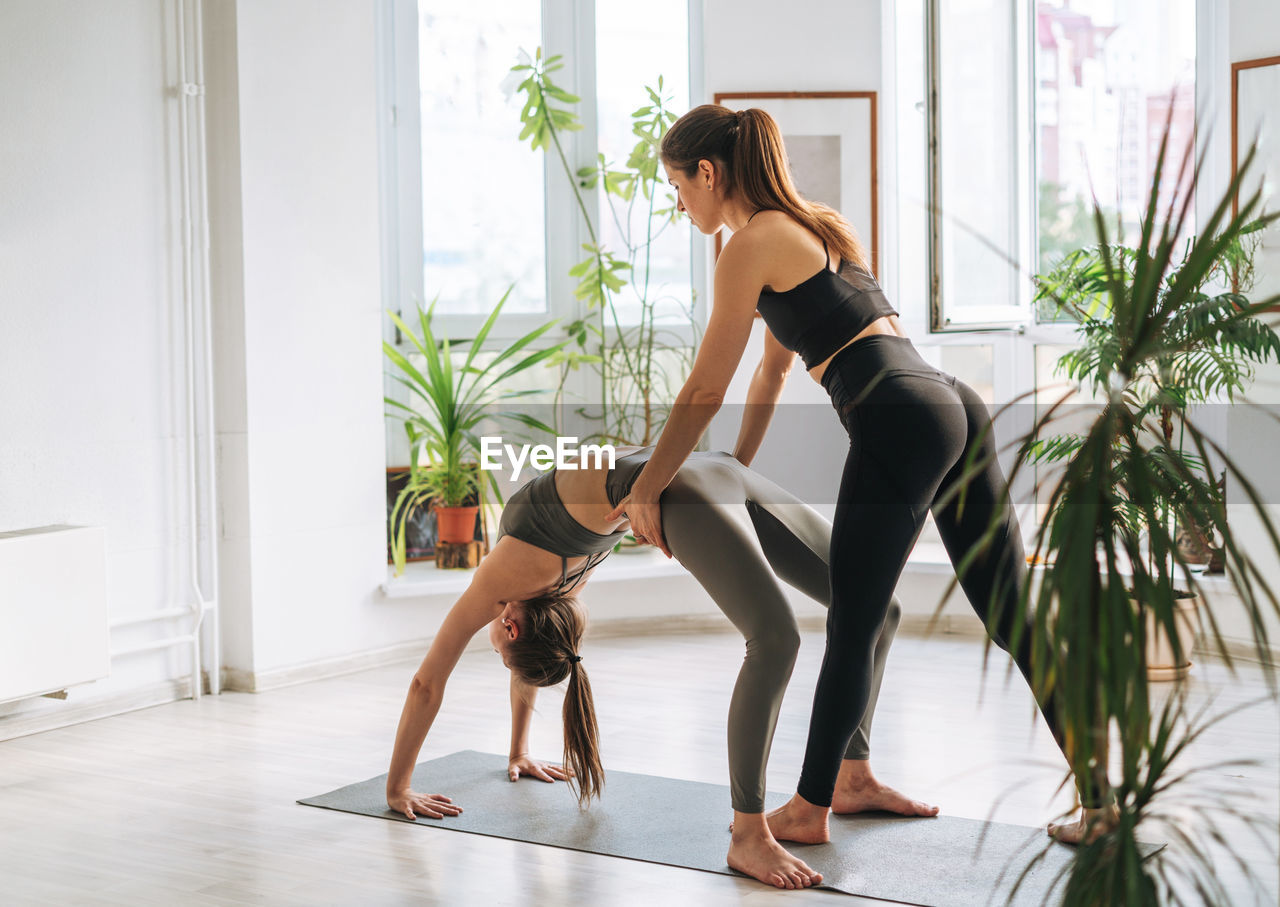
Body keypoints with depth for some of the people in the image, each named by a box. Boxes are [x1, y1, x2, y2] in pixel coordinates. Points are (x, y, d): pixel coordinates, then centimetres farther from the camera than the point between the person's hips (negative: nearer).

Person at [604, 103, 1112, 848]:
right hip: (956, 406, 9)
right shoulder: (814, 223, 24)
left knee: (852, 631, 3)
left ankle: (810, 811, 15)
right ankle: (1101, 795, 11)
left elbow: (704, 392, -1)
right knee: (1013, 617, 9)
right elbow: (775, 367, 30)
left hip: (899, 422, -9)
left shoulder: (752, 243, -3)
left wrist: (645, 492, 9)